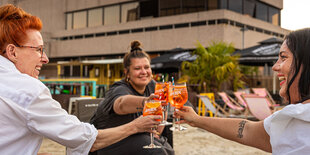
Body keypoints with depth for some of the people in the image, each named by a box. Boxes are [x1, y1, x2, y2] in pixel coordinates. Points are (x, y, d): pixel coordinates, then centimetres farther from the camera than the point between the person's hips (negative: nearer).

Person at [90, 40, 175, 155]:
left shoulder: (152, 86, -3)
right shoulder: (119, 90, -25)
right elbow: (122, 104, -50)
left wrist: (157, 132, 4)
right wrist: (145, 102, -69)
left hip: (139, 135, 7)